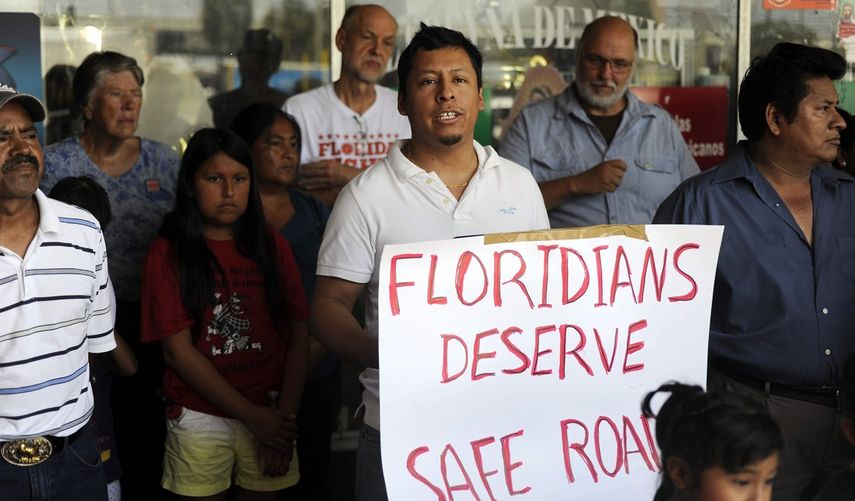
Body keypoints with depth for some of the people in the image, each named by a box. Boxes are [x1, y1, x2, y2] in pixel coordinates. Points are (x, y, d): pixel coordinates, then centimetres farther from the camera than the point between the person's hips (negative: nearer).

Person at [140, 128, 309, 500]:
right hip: (200, 420, -2)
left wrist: (285, 418, -8)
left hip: (271, 419, 2)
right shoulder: (169, 252, -2)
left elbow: (298, 336, 2)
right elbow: (178, 349, -7)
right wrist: (251, 415, -10)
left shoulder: (272, 247, 7)